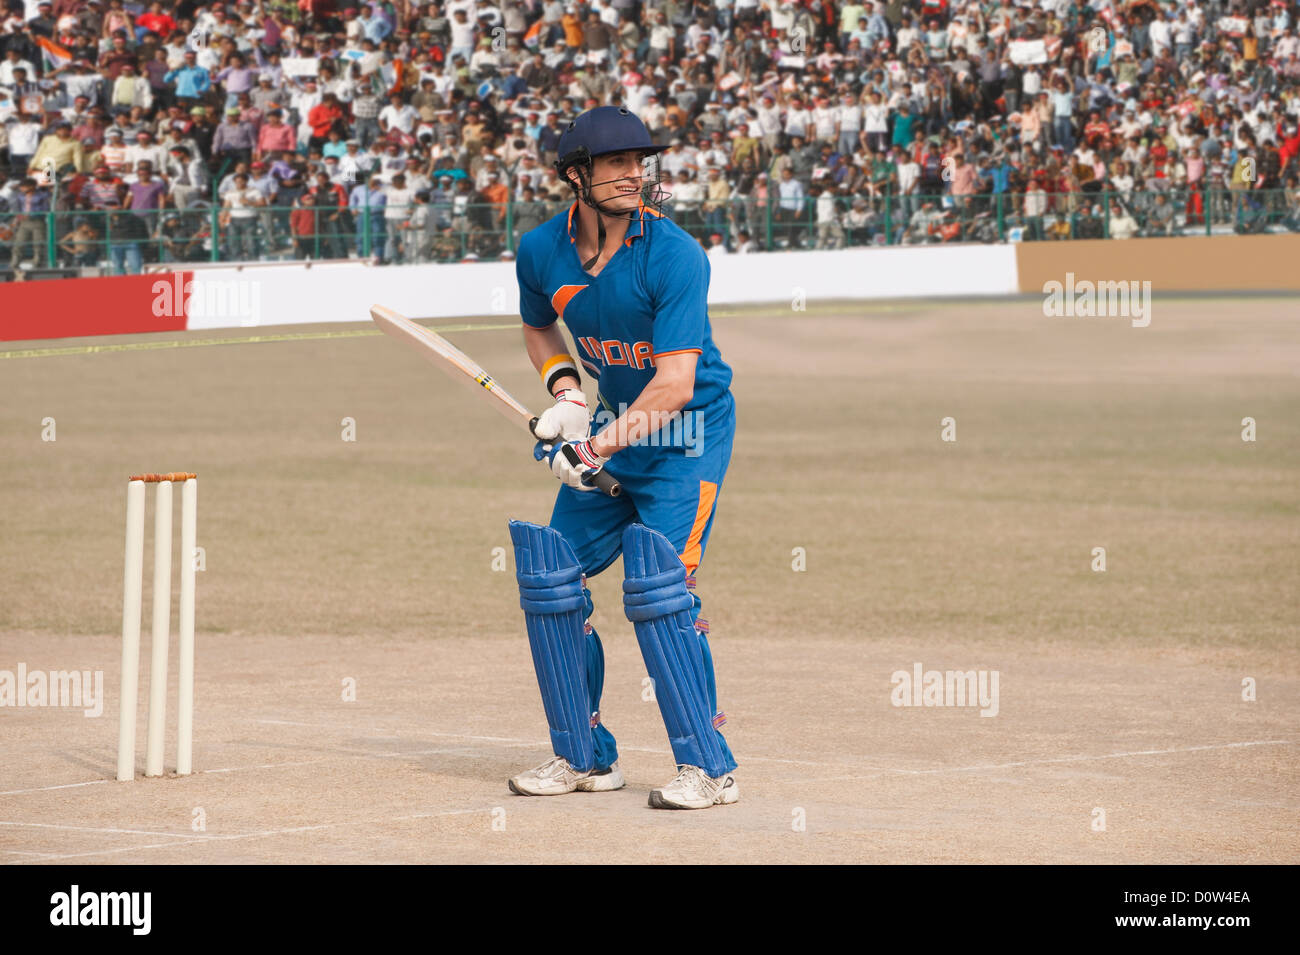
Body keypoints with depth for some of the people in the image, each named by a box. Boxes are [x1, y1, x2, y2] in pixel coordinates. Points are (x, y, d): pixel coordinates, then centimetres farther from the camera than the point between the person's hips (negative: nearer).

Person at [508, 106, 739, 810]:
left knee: (658, 586, -19)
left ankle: (708, 766, -14)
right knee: (550, 578, 4)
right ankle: (584, 757, 18)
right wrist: (565, 389, -1)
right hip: (611, 423, 7)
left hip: (687, 432, -7)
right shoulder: (541, 251, -5)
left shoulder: (673, 256, -24)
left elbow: (675, 385, -27)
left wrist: (597, 449, -29)